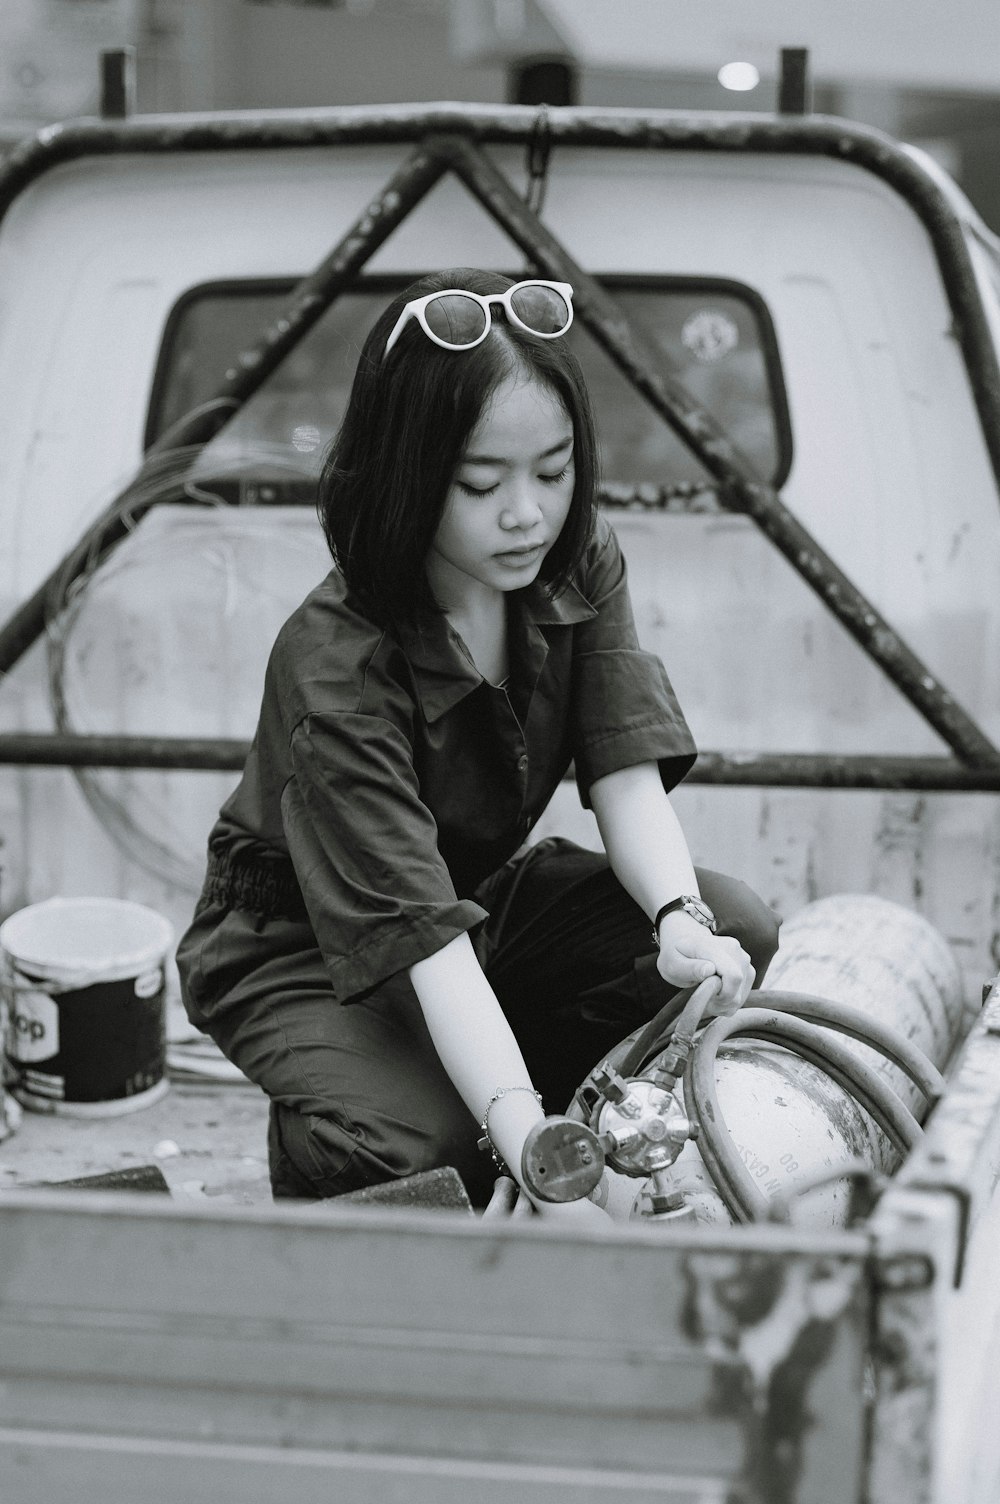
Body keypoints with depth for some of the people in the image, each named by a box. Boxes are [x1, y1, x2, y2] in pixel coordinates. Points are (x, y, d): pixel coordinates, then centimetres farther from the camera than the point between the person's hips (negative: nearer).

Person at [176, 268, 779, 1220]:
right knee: (412, 1141, -35)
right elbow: (425, 937, -41)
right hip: (300, 950, -6)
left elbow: (627, 772, -18)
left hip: (488, 893, 6)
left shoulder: (579, 565, -13)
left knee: (742, 938, -18)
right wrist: (530, 1146, -53)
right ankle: (308, 1152, 1)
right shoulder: (333, 669, -34)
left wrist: (684, 920, -41)